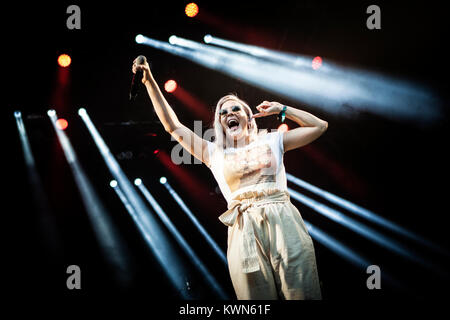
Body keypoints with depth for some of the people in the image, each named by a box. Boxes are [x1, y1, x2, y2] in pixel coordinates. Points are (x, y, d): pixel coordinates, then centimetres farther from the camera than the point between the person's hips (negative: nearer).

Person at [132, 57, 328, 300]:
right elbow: (173, 126, 18)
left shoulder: (270, 141, 18)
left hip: (284, 224, 0)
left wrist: (281, 109, 17)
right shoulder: (214, 153, 19)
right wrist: (150, 82, 17)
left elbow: (320, 126, 22)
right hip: (244, 231, 0)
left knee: (301, 294, -5)